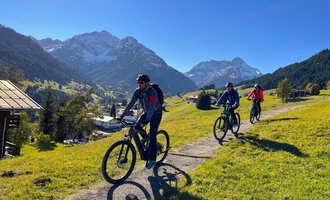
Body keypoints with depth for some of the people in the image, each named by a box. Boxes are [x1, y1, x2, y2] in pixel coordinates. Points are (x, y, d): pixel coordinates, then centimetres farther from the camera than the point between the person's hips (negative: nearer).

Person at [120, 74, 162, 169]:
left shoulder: (152, 92, -30)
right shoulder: (137, 91, -10)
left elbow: (152, 107, -39)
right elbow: (131, 103, -9)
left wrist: (147, 120, -49)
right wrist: (122, 115, -15)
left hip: (156, 114, -6)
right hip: (146, 112, 6)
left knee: (152, 135, -10)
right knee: (137, 127, -17)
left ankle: (152, 159, -1)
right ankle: (146, 138, 16)